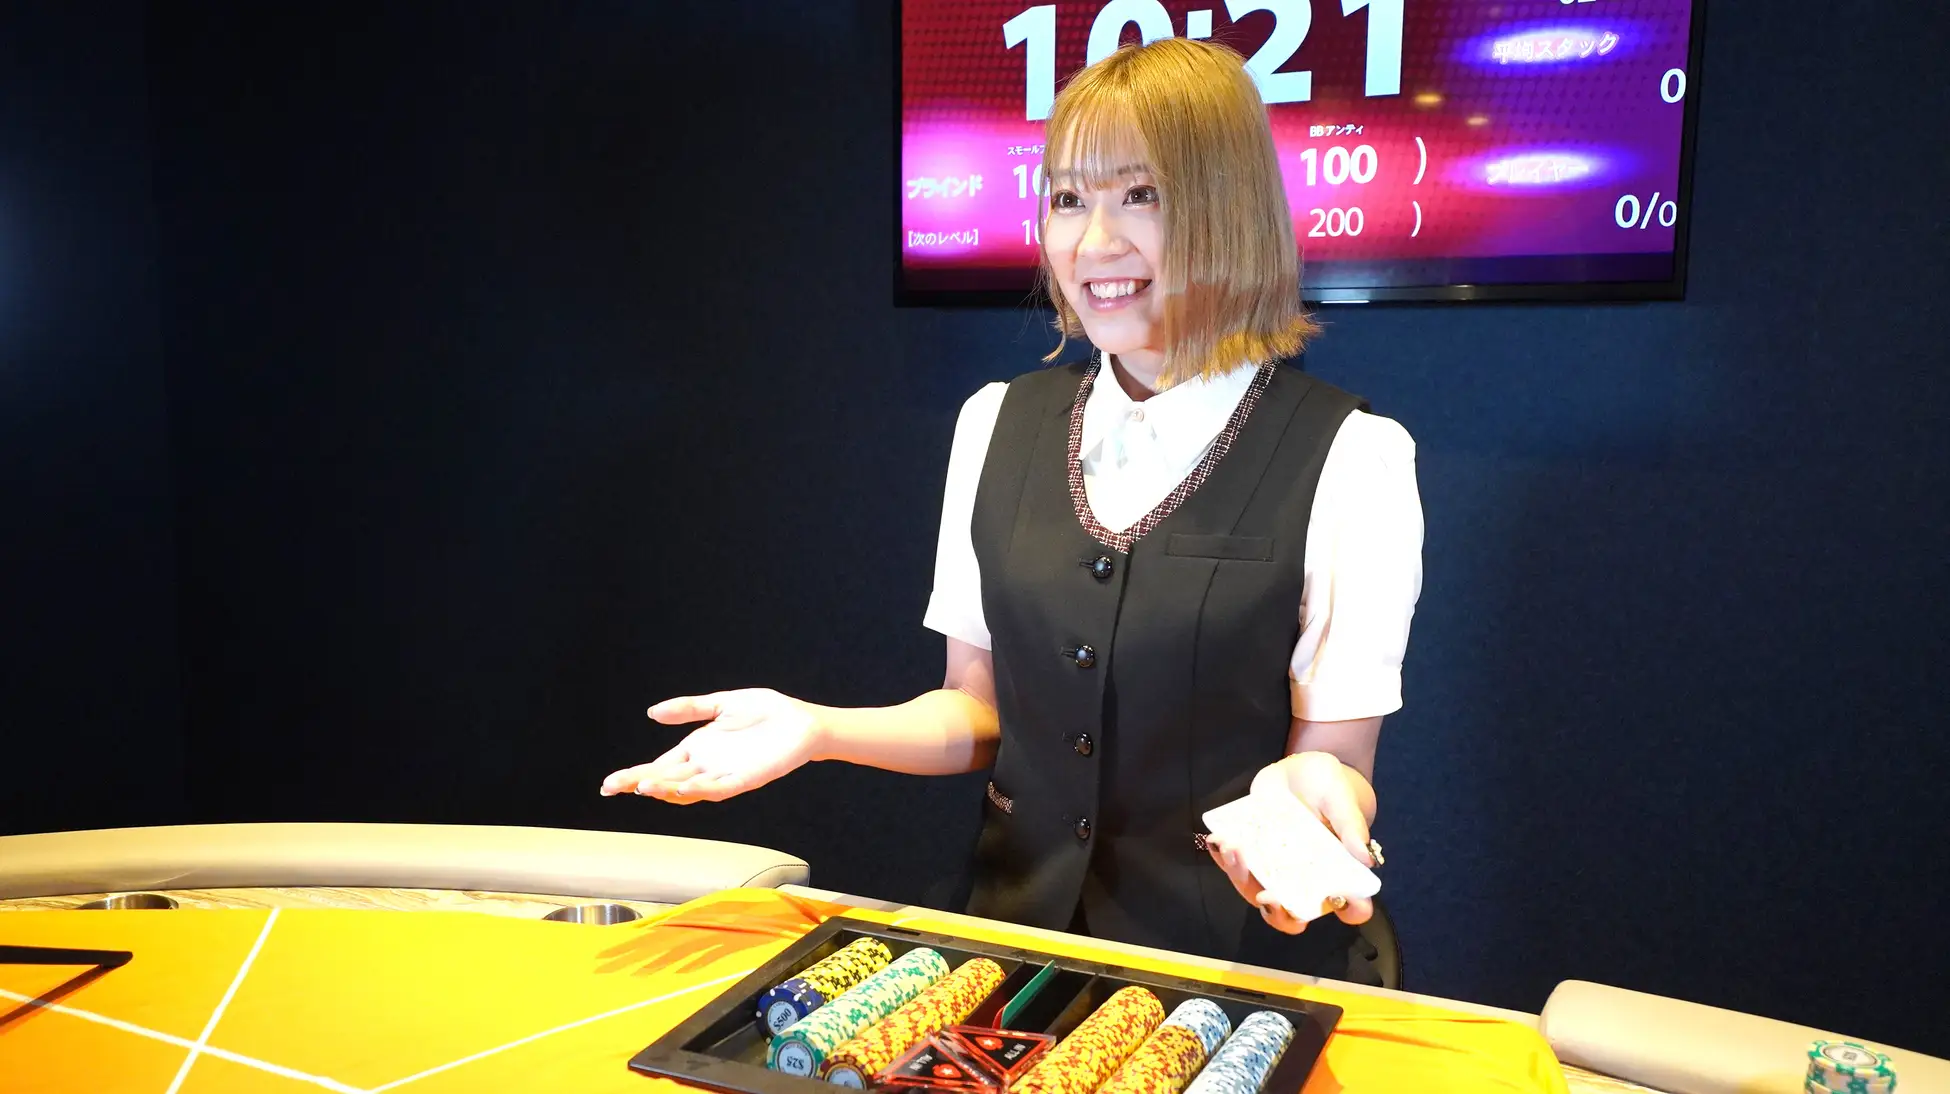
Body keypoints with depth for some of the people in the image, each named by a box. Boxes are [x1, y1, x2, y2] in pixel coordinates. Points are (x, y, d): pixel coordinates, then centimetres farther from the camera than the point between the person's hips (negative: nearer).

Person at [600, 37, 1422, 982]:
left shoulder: (1349, 457, -8)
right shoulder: (1000, 424, 5)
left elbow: (1336, 754, -4)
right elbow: (980, 708, 11)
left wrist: (1309, 787, -26)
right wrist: (817, 729, -6)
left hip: (1239, 959, -2)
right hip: (1021, 929, 3)